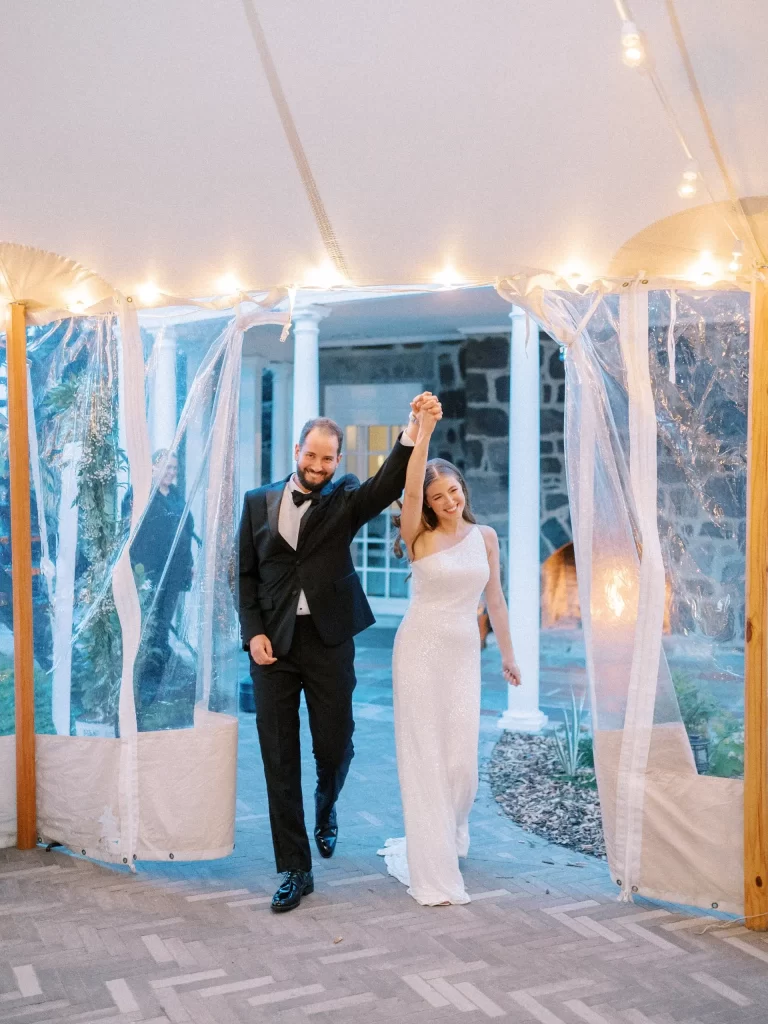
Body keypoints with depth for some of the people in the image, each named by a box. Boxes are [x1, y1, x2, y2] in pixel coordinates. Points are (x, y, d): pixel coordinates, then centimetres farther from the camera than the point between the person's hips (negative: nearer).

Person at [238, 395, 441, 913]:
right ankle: (296, 870, 14)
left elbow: (387, 485, -16)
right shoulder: (259, 501, 8)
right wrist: (253, 632, -4)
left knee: (334, 745, 6)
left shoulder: (345, 500, 4)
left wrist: (414, 429, -29)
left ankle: (327, 805, 43)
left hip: (328, 641, -1)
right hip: (273, 643, 1)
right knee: (280, 758, 3)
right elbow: (245, 573, 8)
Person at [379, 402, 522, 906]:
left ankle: (448, 836, 34)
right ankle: (433, 871, 8)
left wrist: (508, 654, 18)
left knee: (462, 758, 4)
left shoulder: (485, 536, 6)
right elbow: (410, 489, -24)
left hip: (464, 654, 3)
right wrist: (424, 431, -33)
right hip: (420, 648, -3)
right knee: (425, 755, 0)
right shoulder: (419, 537, -5)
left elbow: (495, 598, 13)